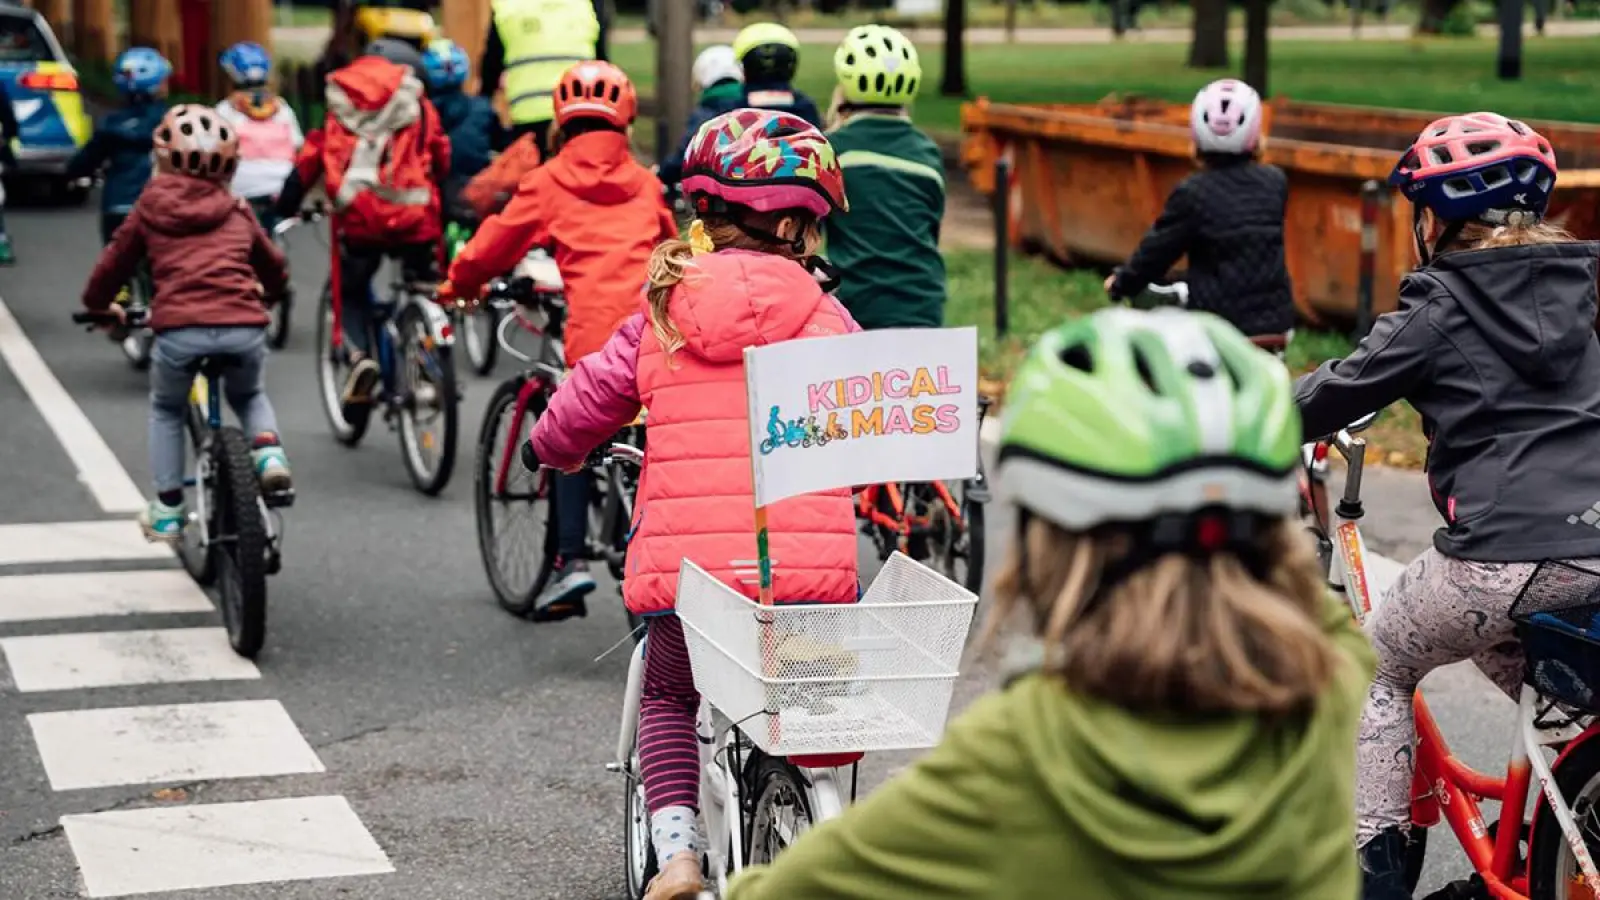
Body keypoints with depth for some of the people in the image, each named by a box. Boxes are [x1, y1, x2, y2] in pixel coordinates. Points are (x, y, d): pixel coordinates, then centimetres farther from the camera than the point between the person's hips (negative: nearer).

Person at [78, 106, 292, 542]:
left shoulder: (149, 208, 16)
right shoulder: (238, 213, 22)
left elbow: (114, 263, 24)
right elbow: (275, 269, 34)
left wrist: (98, 304, 44)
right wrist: (266, 292, 58)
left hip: (179, 329, -2)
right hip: (244, 327, 2)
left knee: (166, 410, 28)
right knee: (249, 396, 34)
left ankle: (168, 510, 24)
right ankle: (268, 452, 6)